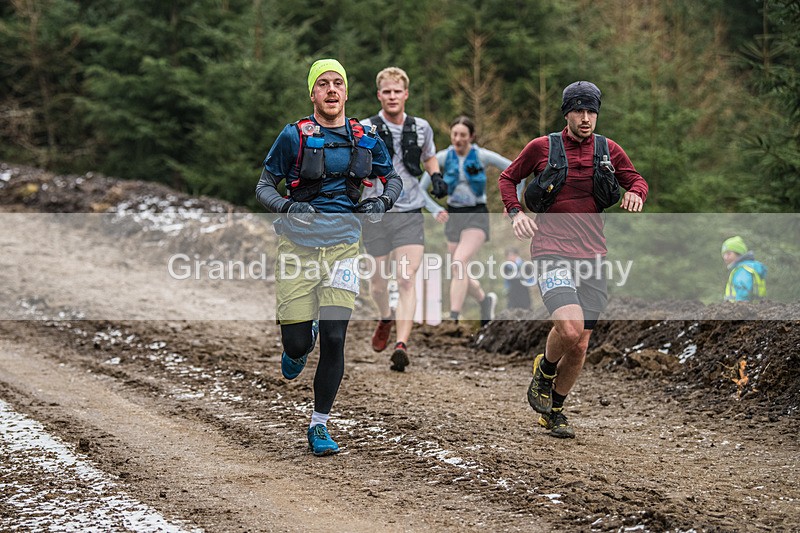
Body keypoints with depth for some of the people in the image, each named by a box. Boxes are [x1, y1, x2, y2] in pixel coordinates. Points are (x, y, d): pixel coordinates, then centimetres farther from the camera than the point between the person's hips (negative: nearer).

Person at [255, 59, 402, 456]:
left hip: (343, 243, 2)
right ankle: (298, 348, 38)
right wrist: (288, 206, -19)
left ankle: (319, 426, 7)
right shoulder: (295, 136, -3)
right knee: (297, 341, -3)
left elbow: (393, 178, 20)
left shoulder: (365, 139, 6)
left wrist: (382, 202, -1)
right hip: (298, 242, -1)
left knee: (334, 340, -8)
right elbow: (264, 186, 1)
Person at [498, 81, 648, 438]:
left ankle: (553, 411, 27)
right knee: (570, 327, -26)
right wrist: (515, 213, -4)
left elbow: (637, 181, 20)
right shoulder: (542, 148, 1)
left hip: (592, 258, 4)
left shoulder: (608, 151, 8)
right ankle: (545, 371, 7)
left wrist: (635, 193, -4)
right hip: (551, 253, -4)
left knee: (580, 345, 5)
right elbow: (508, 178, 13)